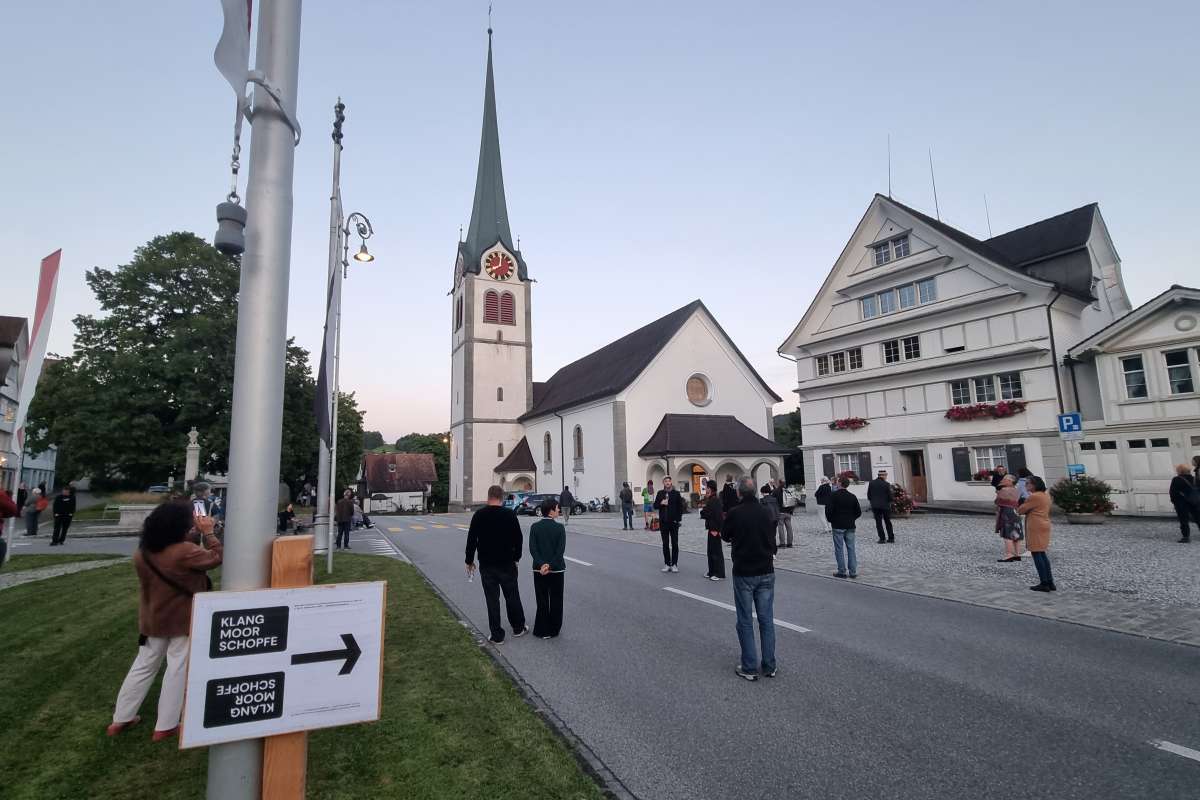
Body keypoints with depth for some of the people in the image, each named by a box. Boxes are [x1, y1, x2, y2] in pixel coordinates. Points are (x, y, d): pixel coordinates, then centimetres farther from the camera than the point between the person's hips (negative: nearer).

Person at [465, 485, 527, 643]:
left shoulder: (479, 515, -5)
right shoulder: (510, 514, -6)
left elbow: (471, 539, -2)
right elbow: (518, 538, -1)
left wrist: (469, 560, 8)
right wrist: (516, 557, 12)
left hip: (487, 565, 0)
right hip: (507, 563, 0)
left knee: (492, 599, 5)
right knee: (512, 596, 14)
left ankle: (496, 635, 10)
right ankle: (518, 628, 26)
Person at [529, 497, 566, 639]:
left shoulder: (535, 527, -3)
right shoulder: (559, 528, -10)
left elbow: (532, 549, -10)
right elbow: (561, 550, -16)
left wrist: (542, 565, -15)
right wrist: (550, 566, -16)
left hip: (539, 569, 2)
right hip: (557, 569, -2)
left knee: (542, 601, 11)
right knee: (556, 601, 12)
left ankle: (542, 630, 16)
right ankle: (554, 630, 19)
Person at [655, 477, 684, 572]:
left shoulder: (676, 494, 0)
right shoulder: (660, 493, 7)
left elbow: (680, 507, -1)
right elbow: (655, 505, 8)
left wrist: (678, 519, -9)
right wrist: (661, 503, -12)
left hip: (674, 522, -2)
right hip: (663, 522, 2)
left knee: (674, 544, 2)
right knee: (665, 544, 7)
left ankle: (674, 564, 10)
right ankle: (667, 564, 14)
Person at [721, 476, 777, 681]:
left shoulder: (734, 513, -15)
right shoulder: (765, 511, -3)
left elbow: (725, 536, 3)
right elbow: (772, 537, 10)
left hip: (743, 573, -3)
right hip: (766, 572, 4)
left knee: (745, 621, 7)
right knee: (766, 620, 12)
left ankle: (749, 667, 11)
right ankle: (769, 666, 19)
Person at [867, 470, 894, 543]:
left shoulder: (871, 483, -1)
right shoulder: (886, 484, -10)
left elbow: (868, 495, 3)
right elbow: (890, 496, -8)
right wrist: (889, 502, 11)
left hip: (875, 506, 1)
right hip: (885, 506, -1)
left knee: (878, 523, 4)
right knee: (888, 522, 13)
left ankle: (882, 538, 1)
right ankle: (891, 537, 17)